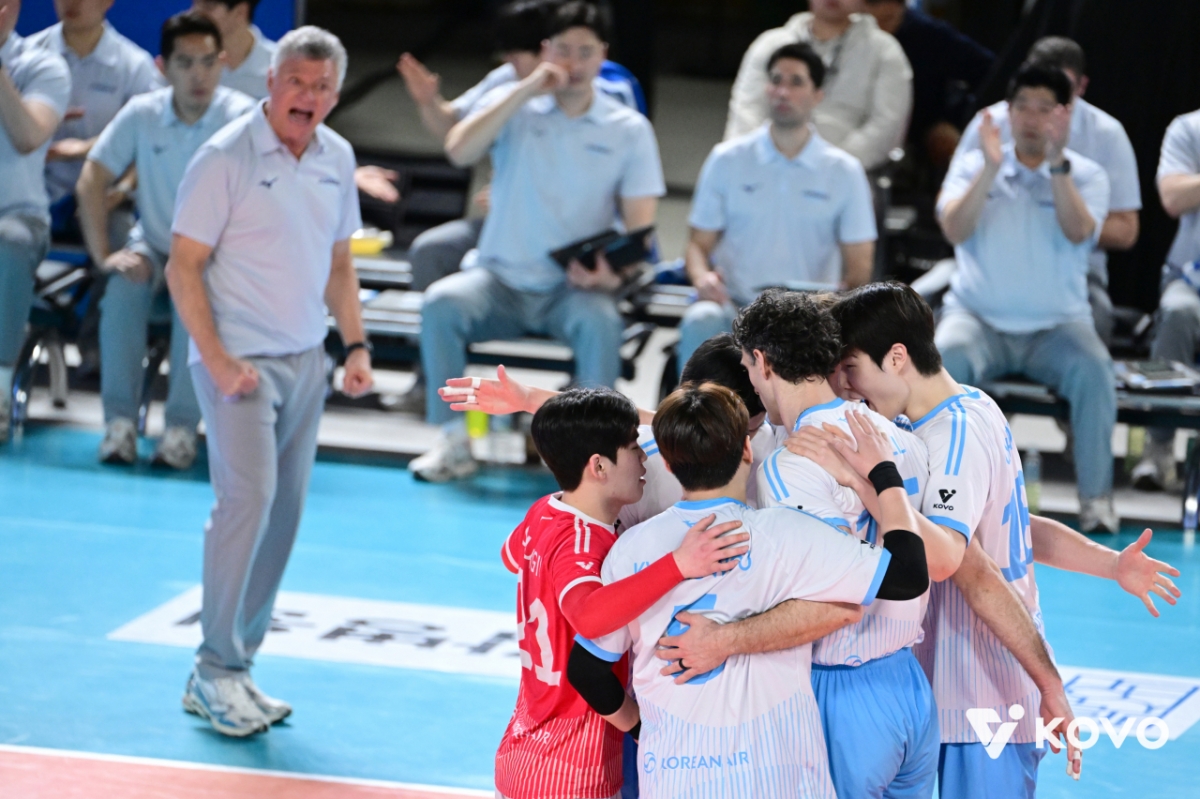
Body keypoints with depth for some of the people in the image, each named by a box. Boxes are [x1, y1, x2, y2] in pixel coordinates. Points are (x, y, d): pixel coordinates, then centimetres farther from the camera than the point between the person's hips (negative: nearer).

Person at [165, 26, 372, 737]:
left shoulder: (337, 158, 9)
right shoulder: (226, 158, -10)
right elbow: (184, 266, -10)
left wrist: (357, 345, 9)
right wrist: (217, 360, -17)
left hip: (307, 358, 7)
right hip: (240, 358, -6)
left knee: (286, 510, 6)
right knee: (247, 498, -16)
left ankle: (238, 661, 14)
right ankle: (217, 671, -8)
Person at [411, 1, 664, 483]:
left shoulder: (629, 130, 5)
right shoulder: (515, 107, 7)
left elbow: (639, 226, 0)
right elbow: (459, 151, -12)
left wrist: (613, 272, -21)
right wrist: (525, 91, -15)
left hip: (573, 288, -1)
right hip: (501, 280, 1)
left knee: (601, 322, -35)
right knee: (440, 303, -29)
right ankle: (454, 443, -21)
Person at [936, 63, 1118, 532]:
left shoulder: (1085, 174, 7)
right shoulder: (973, 165, 8)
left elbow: (1078, 232, -14)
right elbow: (954, 229, -9)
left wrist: (1056, 165, -23)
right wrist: (991, 168, -19)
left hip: (1056, 324, 0)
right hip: (979, 317, 0)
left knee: (1092, 368, -32)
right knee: (945, 356, -33)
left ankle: (1096, 496, -21)